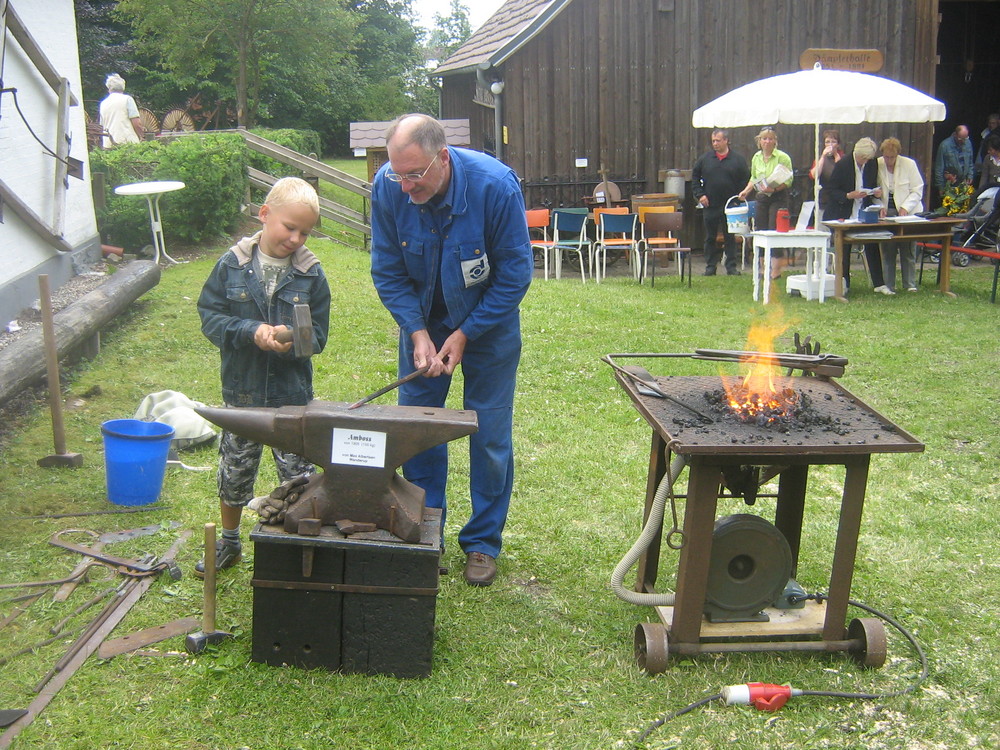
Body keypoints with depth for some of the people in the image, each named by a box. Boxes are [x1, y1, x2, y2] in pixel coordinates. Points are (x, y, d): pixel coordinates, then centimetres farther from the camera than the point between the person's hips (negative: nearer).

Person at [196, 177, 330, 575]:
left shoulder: (311, 273, -6)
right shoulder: (232, 264, -7)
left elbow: (318, 334, -5)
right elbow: (209, 316, -7)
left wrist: (292, 341, -26)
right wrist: (251, 332, -22)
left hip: (292, 396, -1)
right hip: (241, 390, 1)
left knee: (298, 475, 7)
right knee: (234, 470, 17)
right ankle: (229, 542, 37)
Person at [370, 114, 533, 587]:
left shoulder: (495, 185, -29)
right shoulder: (387, 187, -21)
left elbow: (514, 273, -19)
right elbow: (388, 271, -9)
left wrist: (465, 335, -18)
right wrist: (418, 332, -20)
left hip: (488, 322, -2)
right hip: (423, 320, 3)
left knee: (490, 435, 2)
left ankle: (483, 541, 19)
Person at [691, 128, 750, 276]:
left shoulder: (738, 159, 1)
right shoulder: (705, 158, 4)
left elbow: (745, 180, 6)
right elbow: (695, 177, 10)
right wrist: (699, 194, 0)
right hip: (710, 205, 1)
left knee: (730, 237, 3)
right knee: (710, 237, 6)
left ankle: (731, 266, 10)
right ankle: (710, 266, 13)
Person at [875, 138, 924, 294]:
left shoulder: (909, 164, -6)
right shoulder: (877, 165, -3)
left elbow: (917, 190, -4)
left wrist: (905, 208, -16)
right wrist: (880, 206, -13)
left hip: (908, 213, -1)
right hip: (886, 212, 1)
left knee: (908, 250, 0)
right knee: (888, 250, 0)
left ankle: (910, 285, 8)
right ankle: (888, 285, 5)